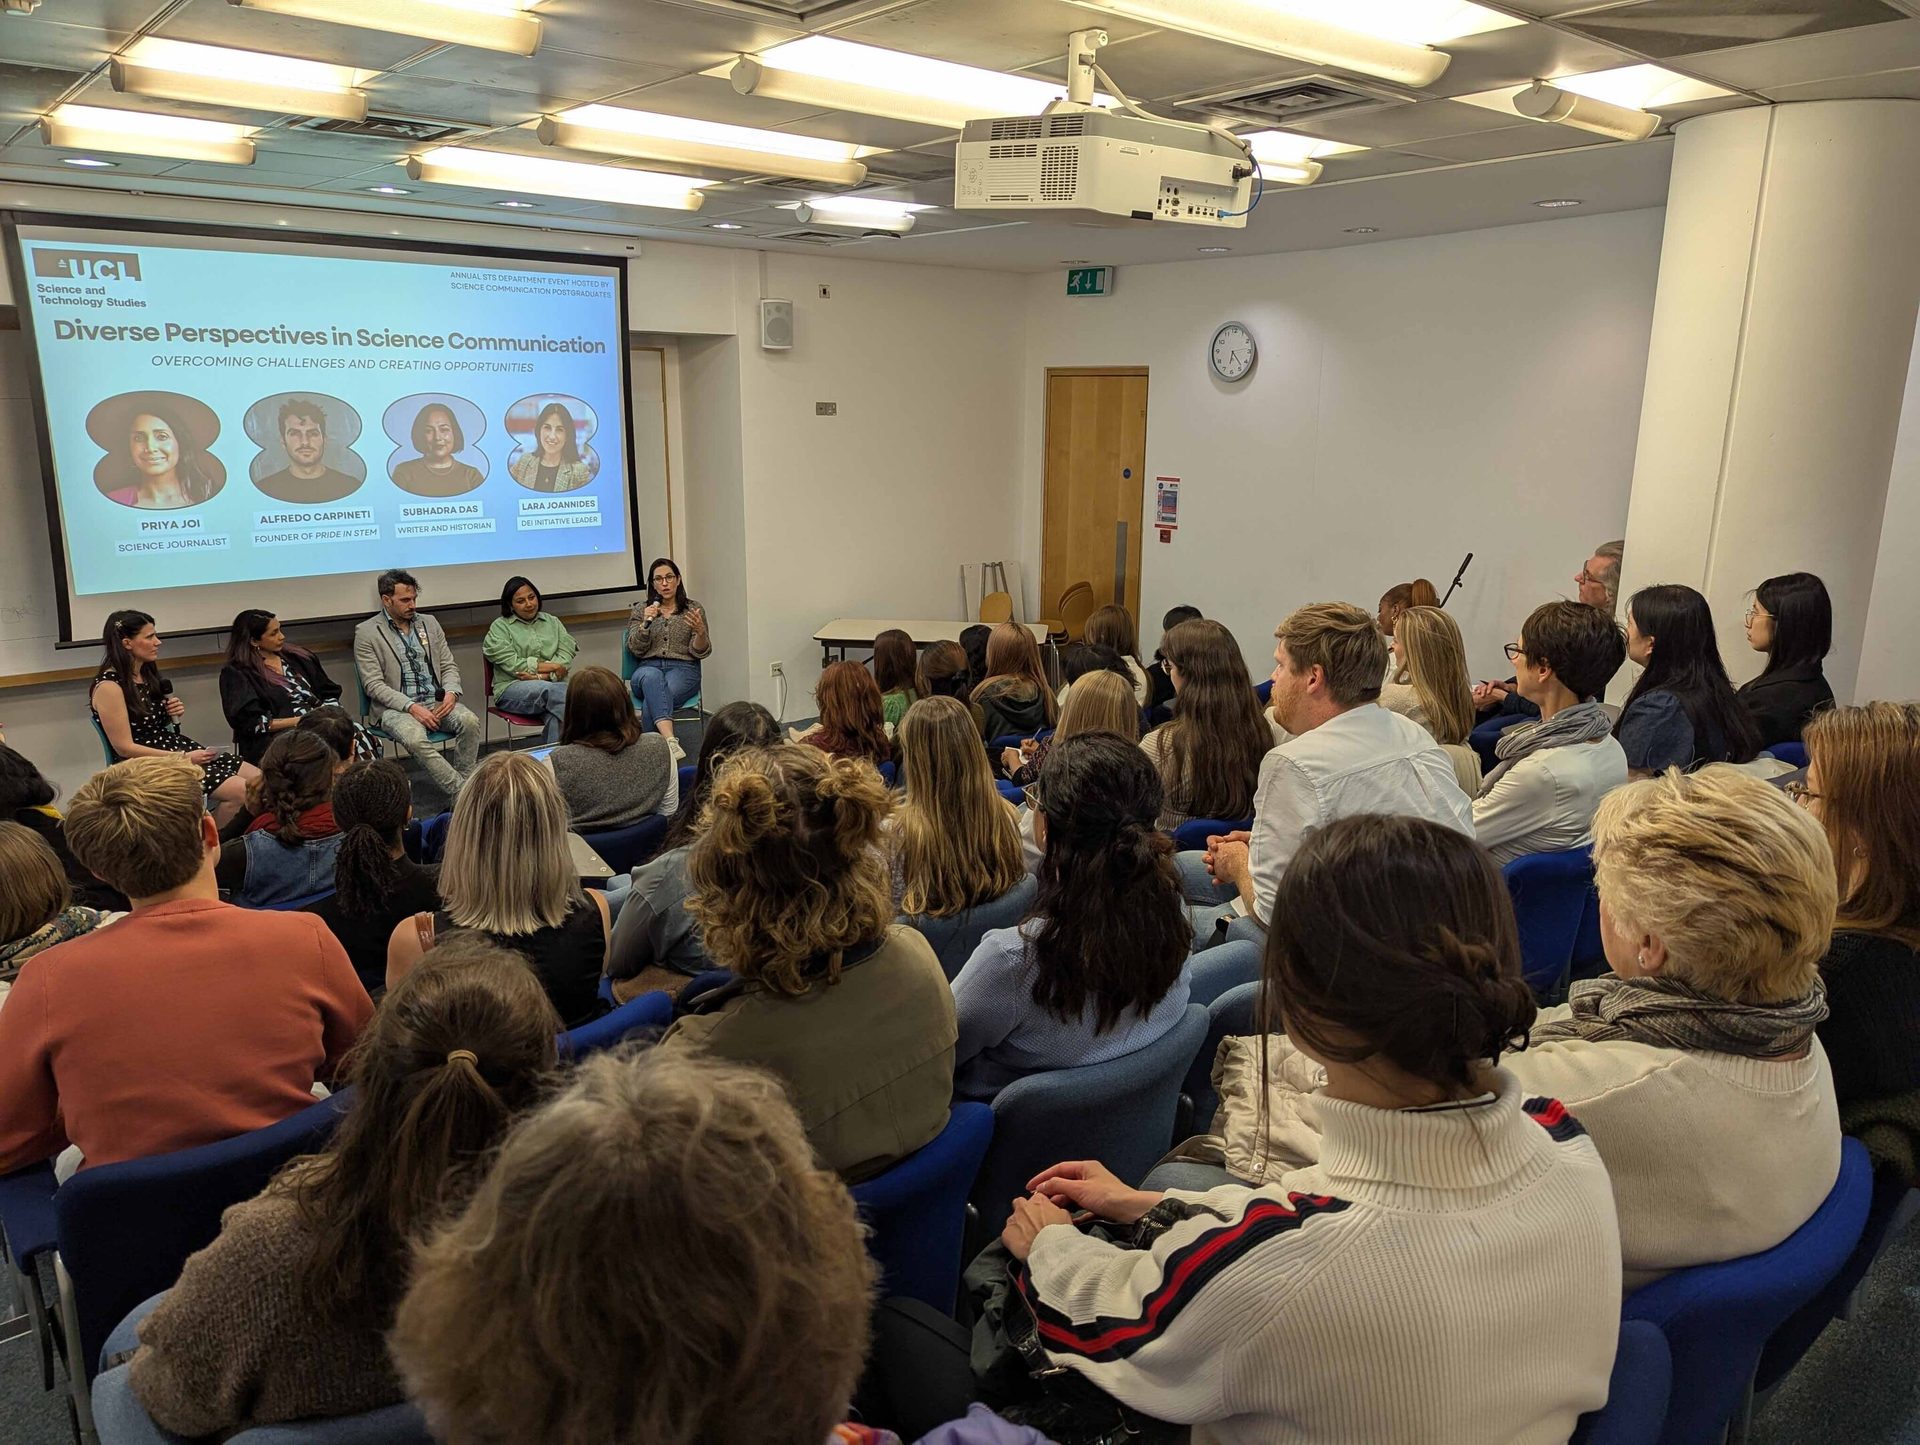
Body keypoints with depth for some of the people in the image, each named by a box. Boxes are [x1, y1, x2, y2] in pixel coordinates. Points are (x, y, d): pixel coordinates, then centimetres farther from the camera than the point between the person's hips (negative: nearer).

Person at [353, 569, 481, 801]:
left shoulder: (429, 622, 15)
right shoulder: (366, 633, 1)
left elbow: (449, 666, 17)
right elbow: (374, 685, -6)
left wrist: (451, 693, -6)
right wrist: (411, 707, -19)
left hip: (436, 701, 4)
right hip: (396, 708, -4)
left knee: (470, 721, -27)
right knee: (415, 739, -36)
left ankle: (462, 788, -21)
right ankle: (463, 792, -31)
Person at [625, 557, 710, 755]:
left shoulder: (693, 609, 11)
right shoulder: (640, 610, 16)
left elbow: (701, 652, 4)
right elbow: (635, 649, 5)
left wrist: (700, 632, -17)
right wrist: (646, 623, -11)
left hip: (683, 670, -1)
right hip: (648, 667, 1)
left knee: (652, 701, -36)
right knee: (652, 677, -39)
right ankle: (670, 741, -56)